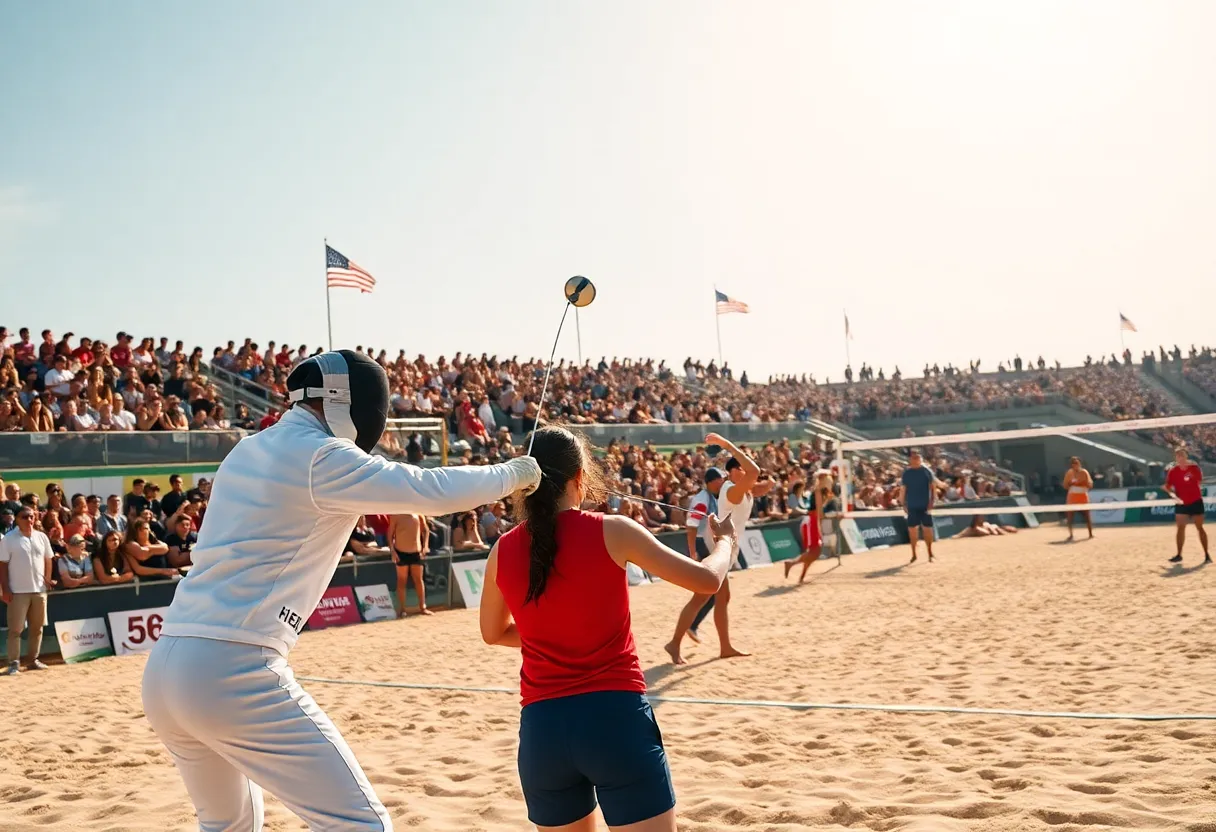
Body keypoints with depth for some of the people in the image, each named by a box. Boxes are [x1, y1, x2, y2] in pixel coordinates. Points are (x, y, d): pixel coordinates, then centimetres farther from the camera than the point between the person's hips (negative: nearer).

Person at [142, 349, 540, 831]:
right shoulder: (320, 456, -7)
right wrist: (513, 474, 7)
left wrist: (393, 504, 28)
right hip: (233, 673, -9)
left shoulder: (247, 452, 17)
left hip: (166, 669, 9)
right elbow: (435, 492, -9)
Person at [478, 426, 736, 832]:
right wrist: (725, 542, 20)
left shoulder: (503, 551, 4)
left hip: (542, 726, 4)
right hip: (614, 716, -4)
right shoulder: (610, 531, -7)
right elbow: (706, 580, -1)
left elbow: (494, 633, 22)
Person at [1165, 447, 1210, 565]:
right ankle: (1179, 555, 7)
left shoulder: (1194, 467, -8)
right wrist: (1173, 494, -19)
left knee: (1200, 528, 3)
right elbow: (1167, 486, -5)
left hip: (1196, 501, -1)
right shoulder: (1172, 471, -7)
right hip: (1181, 503, 1)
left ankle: (1207, 555, 10)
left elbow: (1200, 481, 10)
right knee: (1180, 528, 0)